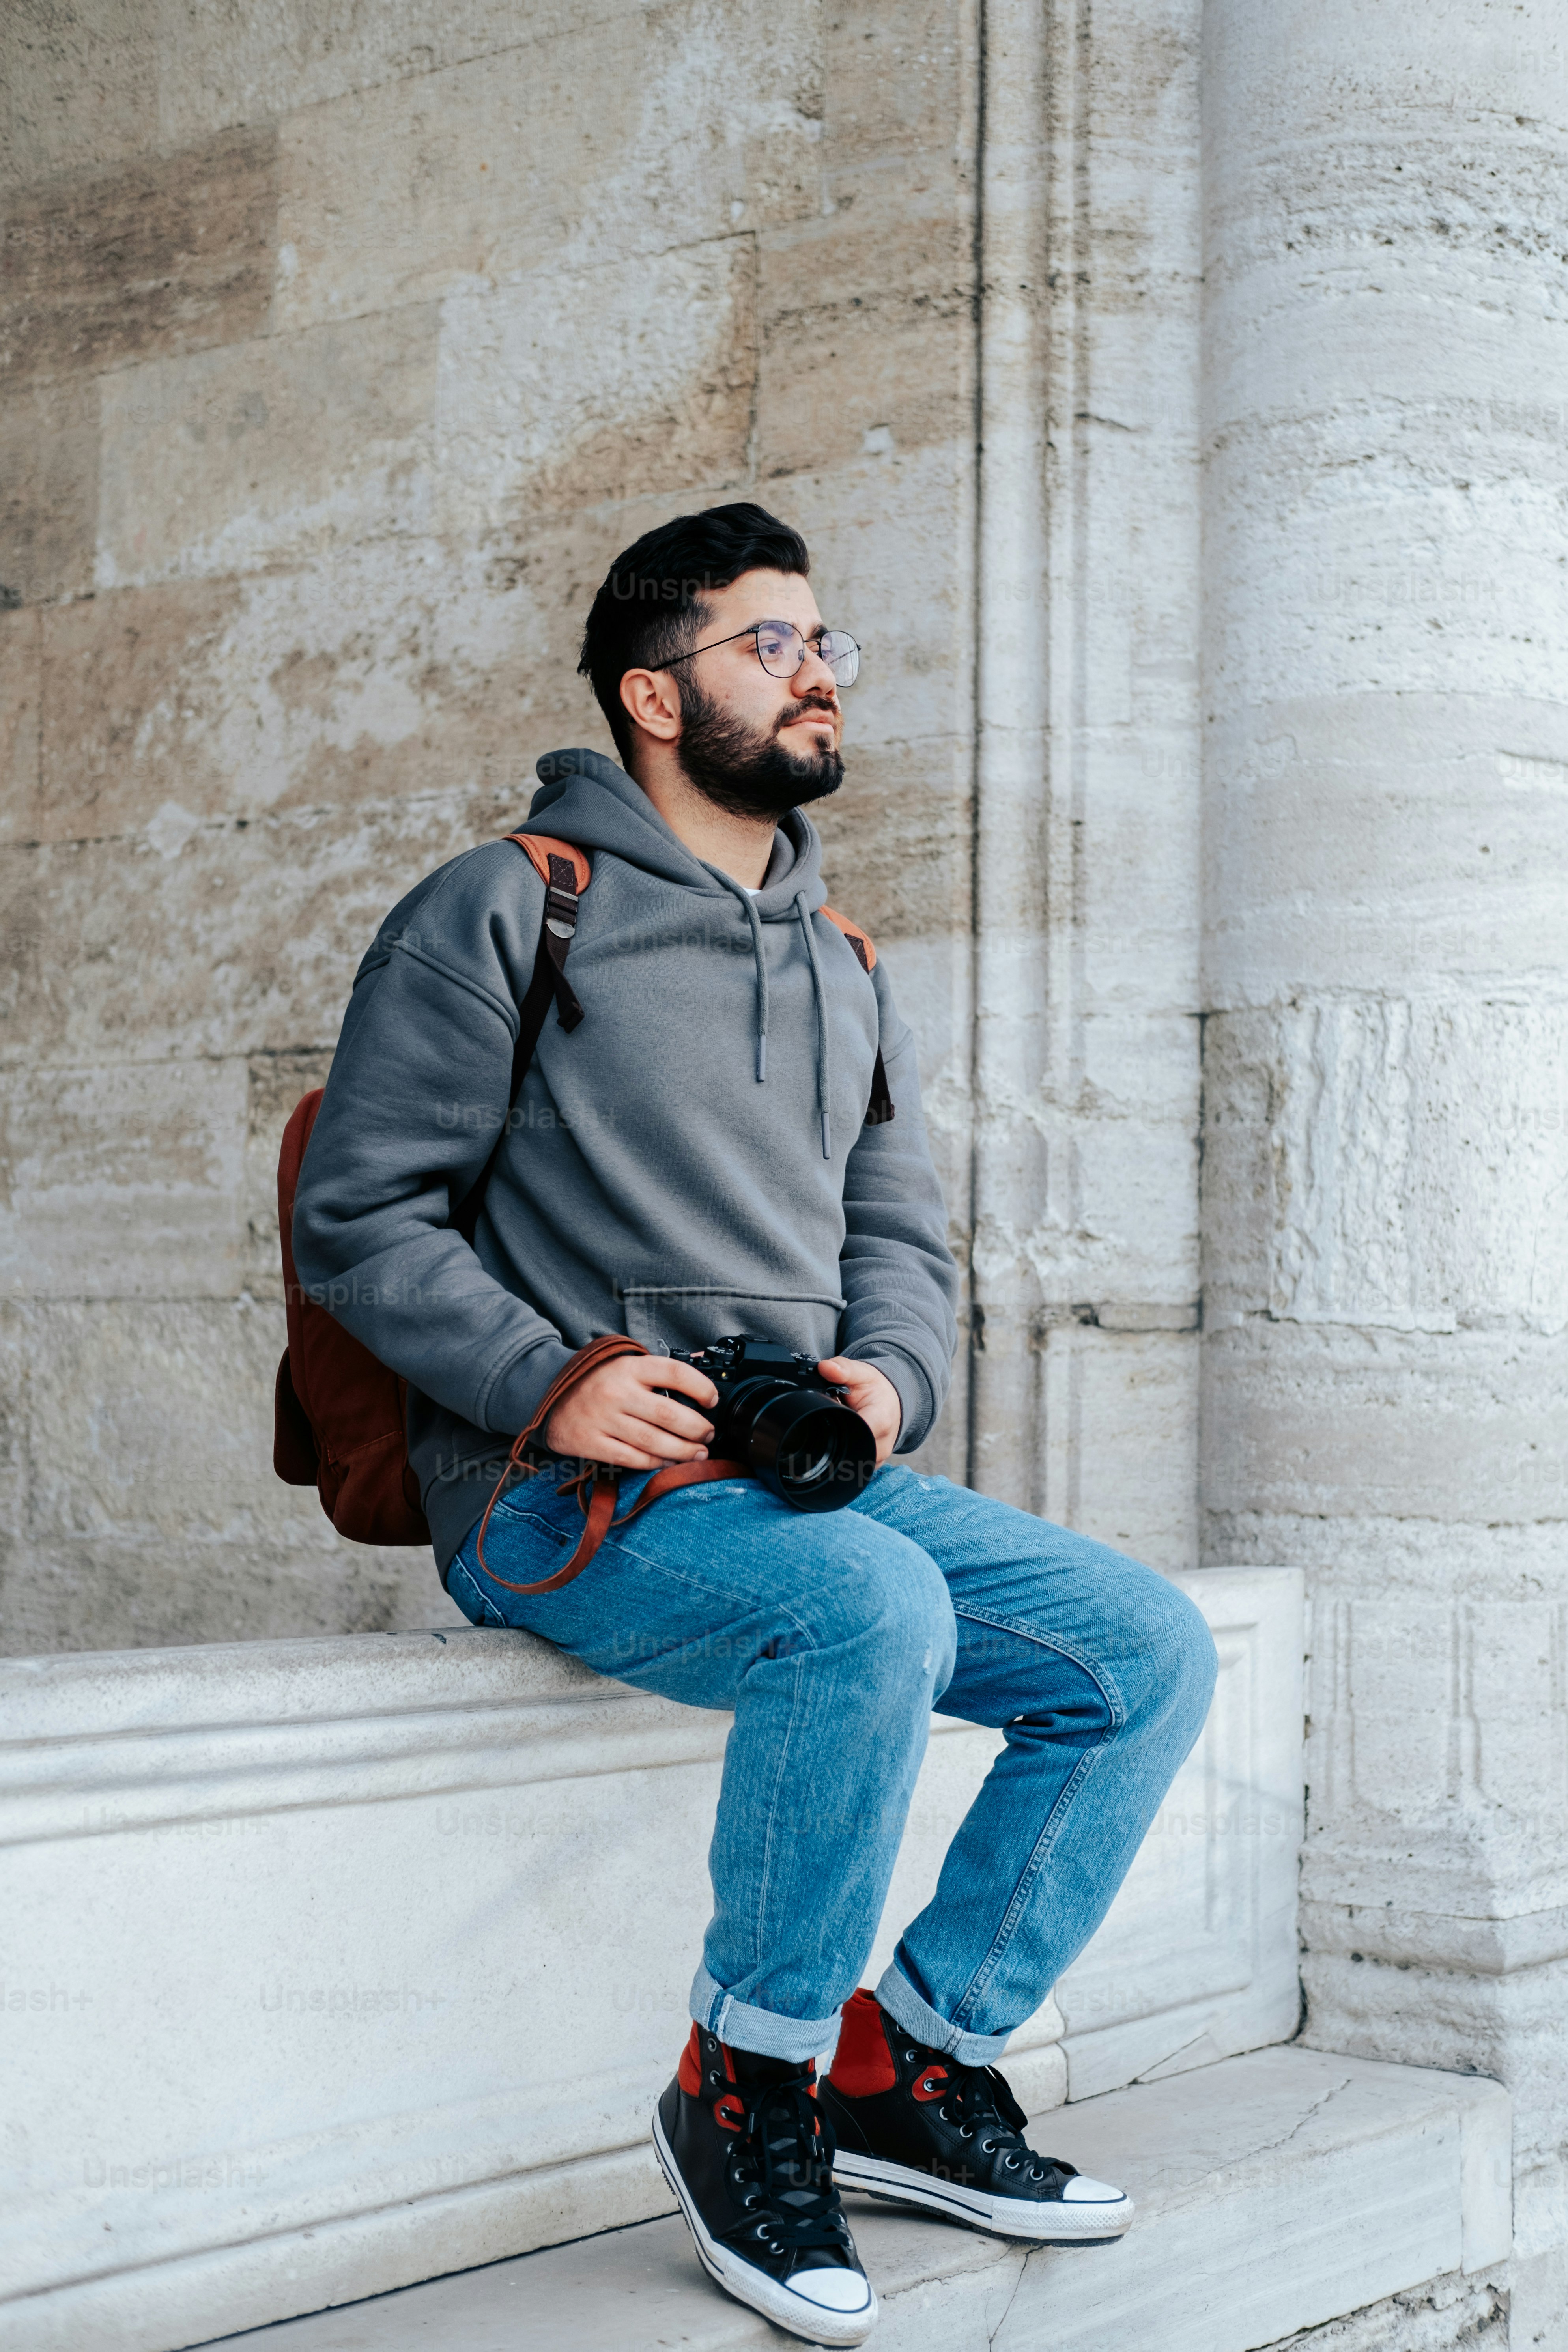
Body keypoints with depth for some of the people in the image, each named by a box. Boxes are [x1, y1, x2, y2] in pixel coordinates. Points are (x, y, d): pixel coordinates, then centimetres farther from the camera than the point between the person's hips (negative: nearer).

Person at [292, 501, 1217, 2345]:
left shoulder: (844, 967, 20)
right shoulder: (505, 913, -1)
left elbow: (901, 1235, 19)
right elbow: (355, 1217, -4)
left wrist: (888, 1377, -4)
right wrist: (549, 1382, -18)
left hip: (809, 1482, 7)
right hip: (559, 1500, -7)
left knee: (1151, 1652, -9)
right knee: (873, 1609, -34)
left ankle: (910, 2066, 4)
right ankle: (744, 2091, -14)